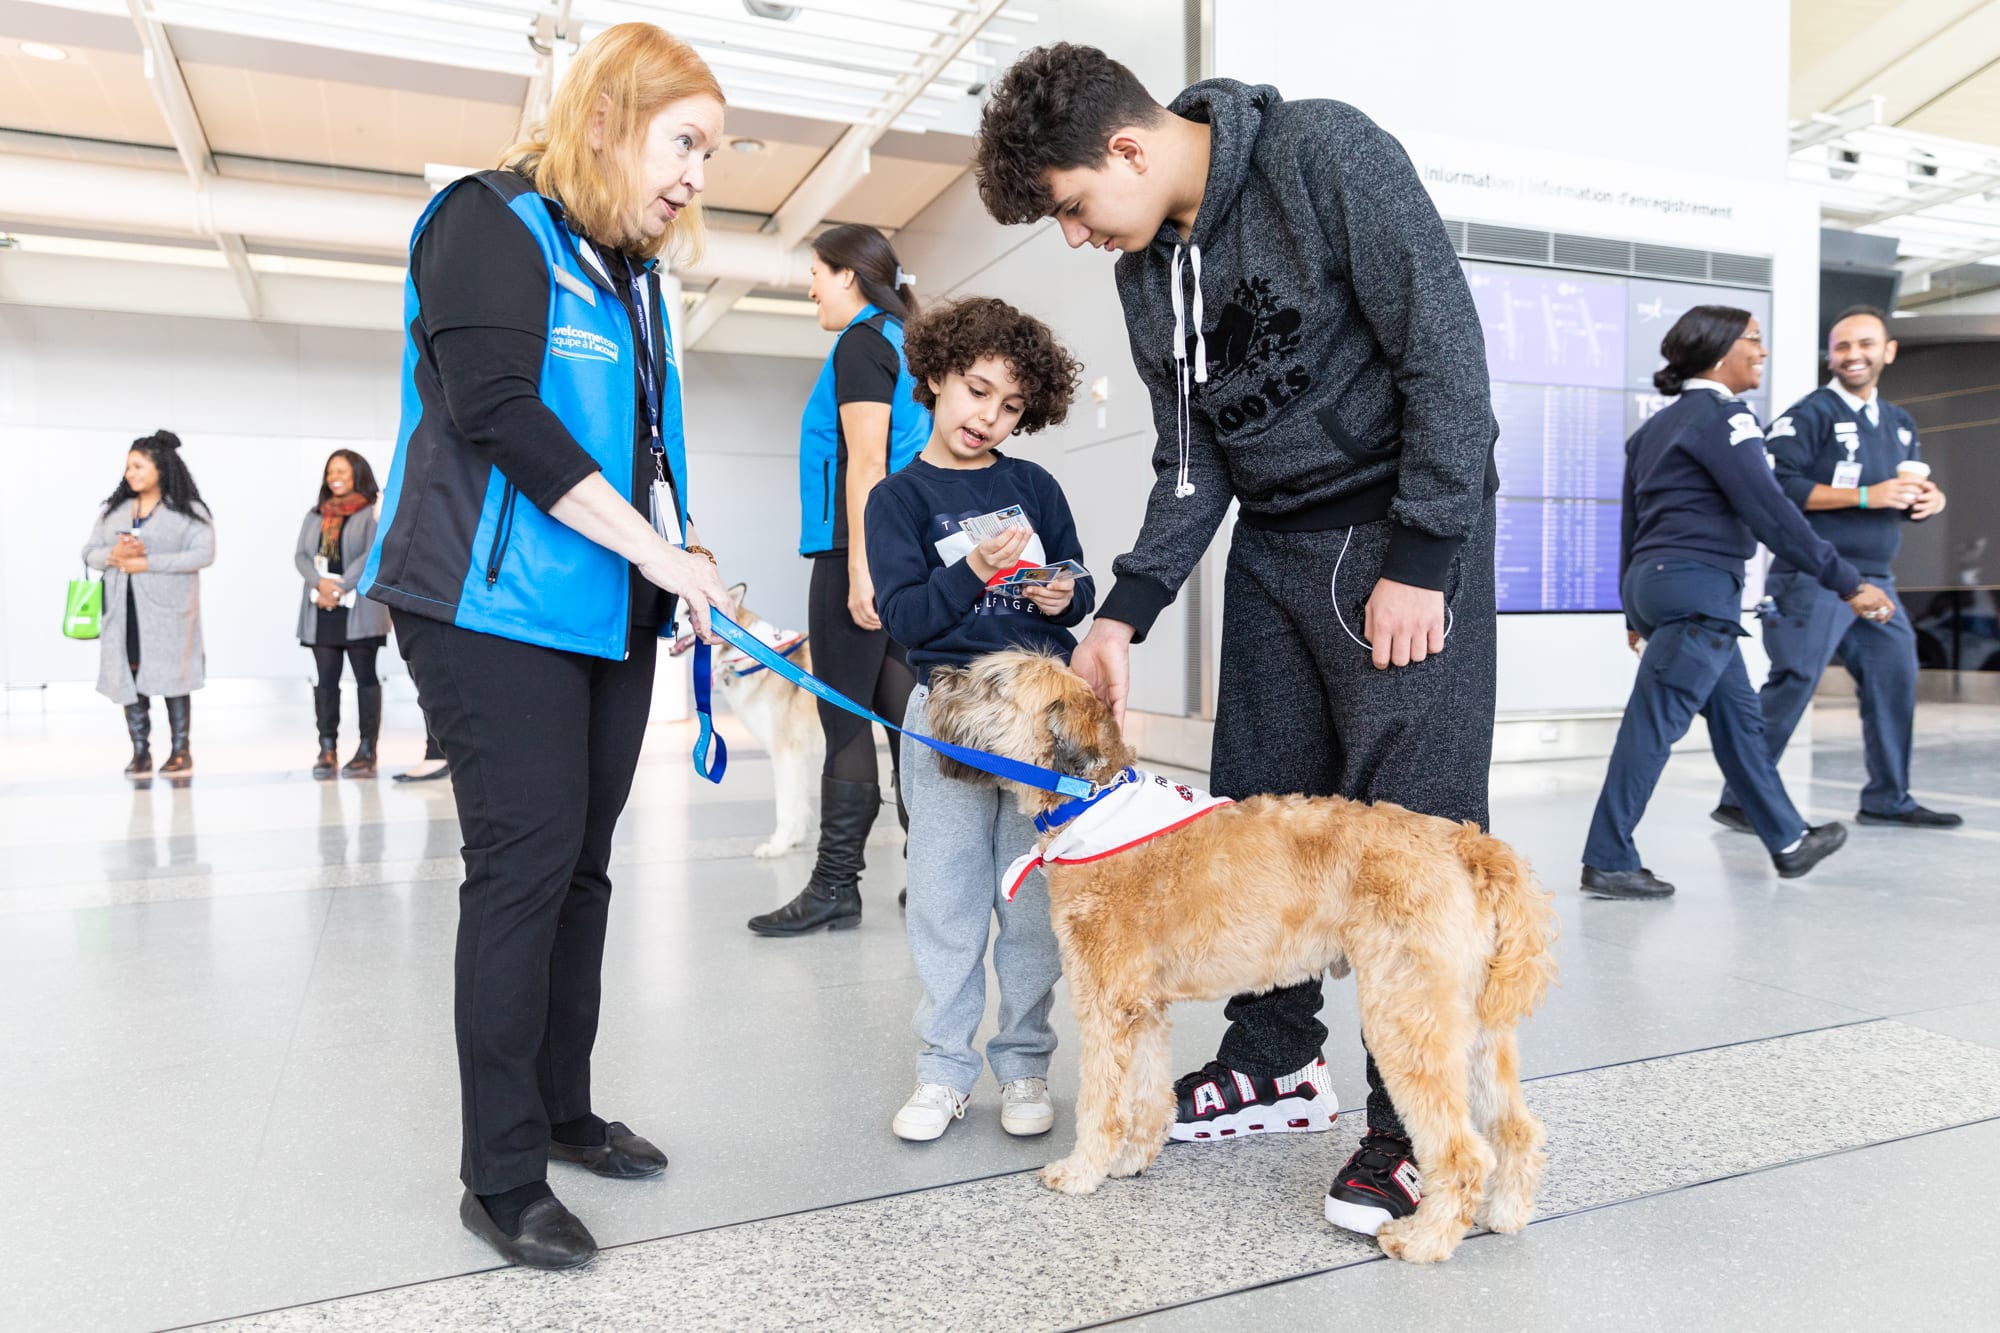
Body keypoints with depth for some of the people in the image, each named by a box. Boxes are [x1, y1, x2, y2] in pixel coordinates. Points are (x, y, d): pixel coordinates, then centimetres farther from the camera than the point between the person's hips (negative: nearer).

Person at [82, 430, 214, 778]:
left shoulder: (188, 510, -1)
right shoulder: (112, 510, 15)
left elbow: (204, 553, -12)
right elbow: (89, 553, 14)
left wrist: (148, 562, -15)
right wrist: (113, 555, -10)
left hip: (167, 609, -5)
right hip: (123, 611, 5)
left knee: (170, 675, -4)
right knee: (129, 676, 2)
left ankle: (180, 751, 3)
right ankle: (140, 752, 8)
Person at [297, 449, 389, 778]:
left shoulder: (372, 513, 2)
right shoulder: (315, 516, 19)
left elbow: (373, 555, -10)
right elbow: (301, 555, 10)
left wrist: (339, 588, -15)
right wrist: (320, 583, -10)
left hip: (359, 609, -5)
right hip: (320, 609, 5)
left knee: (365, 677, -2)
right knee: (326, 680, 3)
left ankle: (367, 751, -2)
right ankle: (327, 749, 4)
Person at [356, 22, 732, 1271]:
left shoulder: (631, 269, 20)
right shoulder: (493, 222, -5)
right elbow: (496, 414, -17)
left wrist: (682, 559, 5)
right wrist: (650, 546, -18)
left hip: (609, 611, 8)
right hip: (497, 604, -8)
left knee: (581, 866, 10)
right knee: (526, 866, -8)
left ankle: (562, 1108, 23)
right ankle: (502, 1174, 4)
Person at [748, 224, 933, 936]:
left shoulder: (862, 344, -5)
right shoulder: (905, 344, 22)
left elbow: (866, 463, -15)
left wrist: (859, 568, -19)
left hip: (860, 552, -9)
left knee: (846, 723, -6)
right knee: (903, 716, 8)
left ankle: (835, 885, 0)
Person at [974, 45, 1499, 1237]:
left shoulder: (1326, 154, -15)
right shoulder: (1147, 261, 6)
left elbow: (1445, 348, -17)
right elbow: (1192, 456, 7)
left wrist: (1421, 559, -20)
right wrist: (1127, 610, -3)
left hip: (1407, 527, -7)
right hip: (1273, 541, 7)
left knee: (1413, 818, -8)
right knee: (1259, 807, 7)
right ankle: (1279, 1063, 23)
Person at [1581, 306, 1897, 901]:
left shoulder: (1657, 426, 19)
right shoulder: (1722, 416, -8)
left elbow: (1633, 523, 21)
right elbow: (1770, 512, -15)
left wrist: (1637, 611, 25)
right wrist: (1848, 582, -12)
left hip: (1654, 581, 10)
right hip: (1698, 585, -10)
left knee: (1737, 717, 16)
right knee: (1653, 725, -8)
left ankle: (1789, 841, 27)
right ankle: (1607, 864, -6)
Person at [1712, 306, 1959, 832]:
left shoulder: (1900, 423, 18)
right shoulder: (1810, 413, -7)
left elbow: (1910, 493, 25)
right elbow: (1777, 485, -19)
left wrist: (1931, 499, 0)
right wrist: (1866, 496, -21)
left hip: (1876, 581, 8)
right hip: (1813, 578, -8)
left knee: (1895, 681, 9)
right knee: (1791, 685, -10)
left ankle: (1888, 799, 22)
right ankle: (1740, 799, -3)